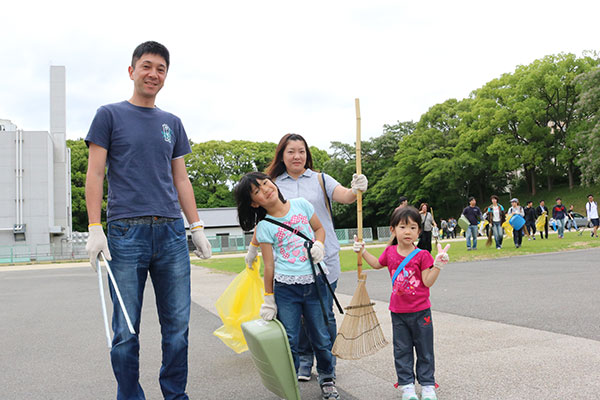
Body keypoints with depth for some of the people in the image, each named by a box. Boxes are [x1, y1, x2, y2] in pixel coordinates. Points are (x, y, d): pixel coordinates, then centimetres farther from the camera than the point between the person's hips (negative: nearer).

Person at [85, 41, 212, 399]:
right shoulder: (110, 115, 7)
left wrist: (197, 227, 11)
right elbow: (96, 173, 2)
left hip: (171, 232, 4)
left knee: (177, 326, 5)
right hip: (126, 233, -3)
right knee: (126, 331, 2)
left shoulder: (173, 123, 18)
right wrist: (95, 228, -8)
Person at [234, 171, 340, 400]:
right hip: (285, 288, -2)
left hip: (315, 282, 2)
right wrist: (269, 299, 2)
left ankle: (327, 379, 30)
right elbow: (269, 266, 0)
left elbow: (319, 228, 17)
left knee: (321, 337, 9)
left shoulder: (301, 205, 4)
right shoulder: (264, 227, -3)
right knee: (288, 341, 1)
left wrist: (319, 244, -4)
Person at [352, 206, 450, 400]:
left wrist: (438, 265, -26)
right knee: (402, 350, 10)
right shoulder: (390, 252, -1)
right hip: (398, 312, 3)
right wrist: (362, 251, 14)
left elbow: (428, 282, -15)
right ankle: (407, 384, 23)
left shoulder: (422, 255, -12)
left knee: (425, 350, 10)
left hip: (420, 311, -3)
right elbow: (377, 264, 20)